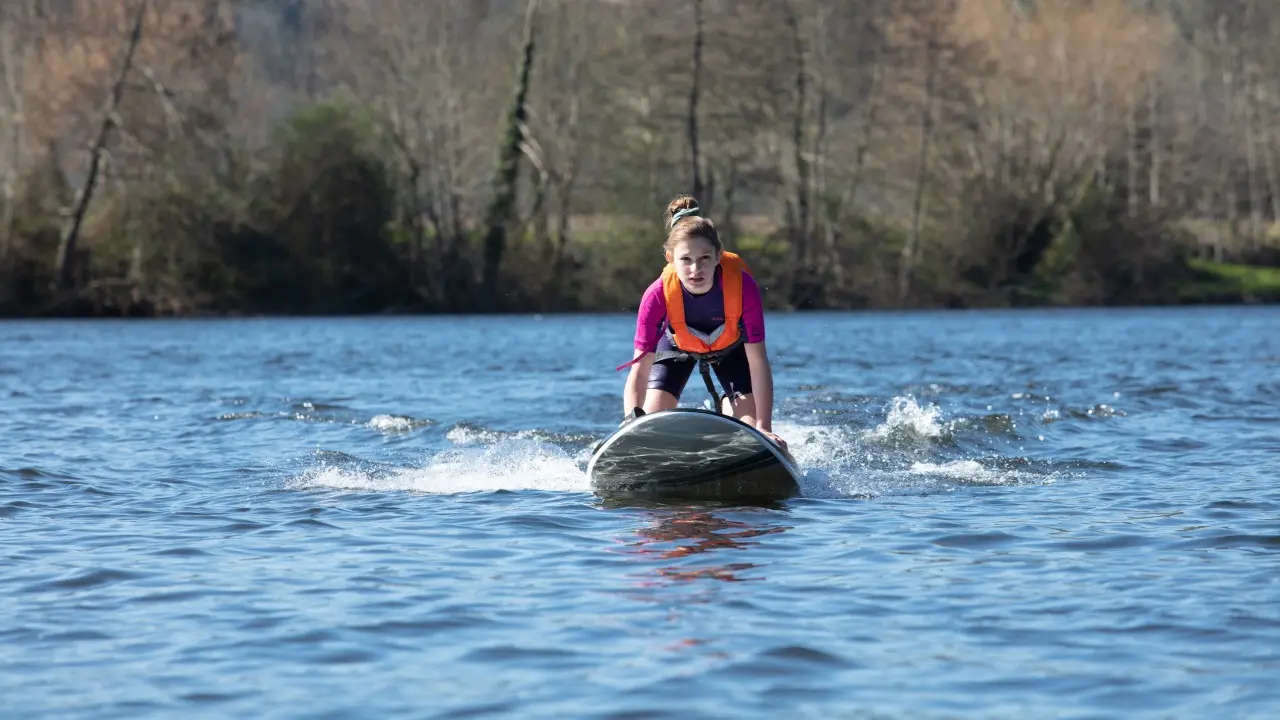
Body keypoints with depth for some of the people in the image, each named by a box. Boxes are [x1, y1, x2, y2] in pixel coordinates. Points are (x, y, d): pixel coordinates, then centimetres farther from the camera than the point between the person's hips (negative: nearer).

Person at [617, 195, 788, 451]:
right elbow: (639, 372, -37)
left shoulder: (742, 286, -39)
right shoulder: (658, 295, -39)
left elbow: (758, 362, -34)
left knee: (749, 428, -15)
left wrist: (763, 427, -40)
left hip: (731, 346, 0)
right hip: (677, 345, 0)